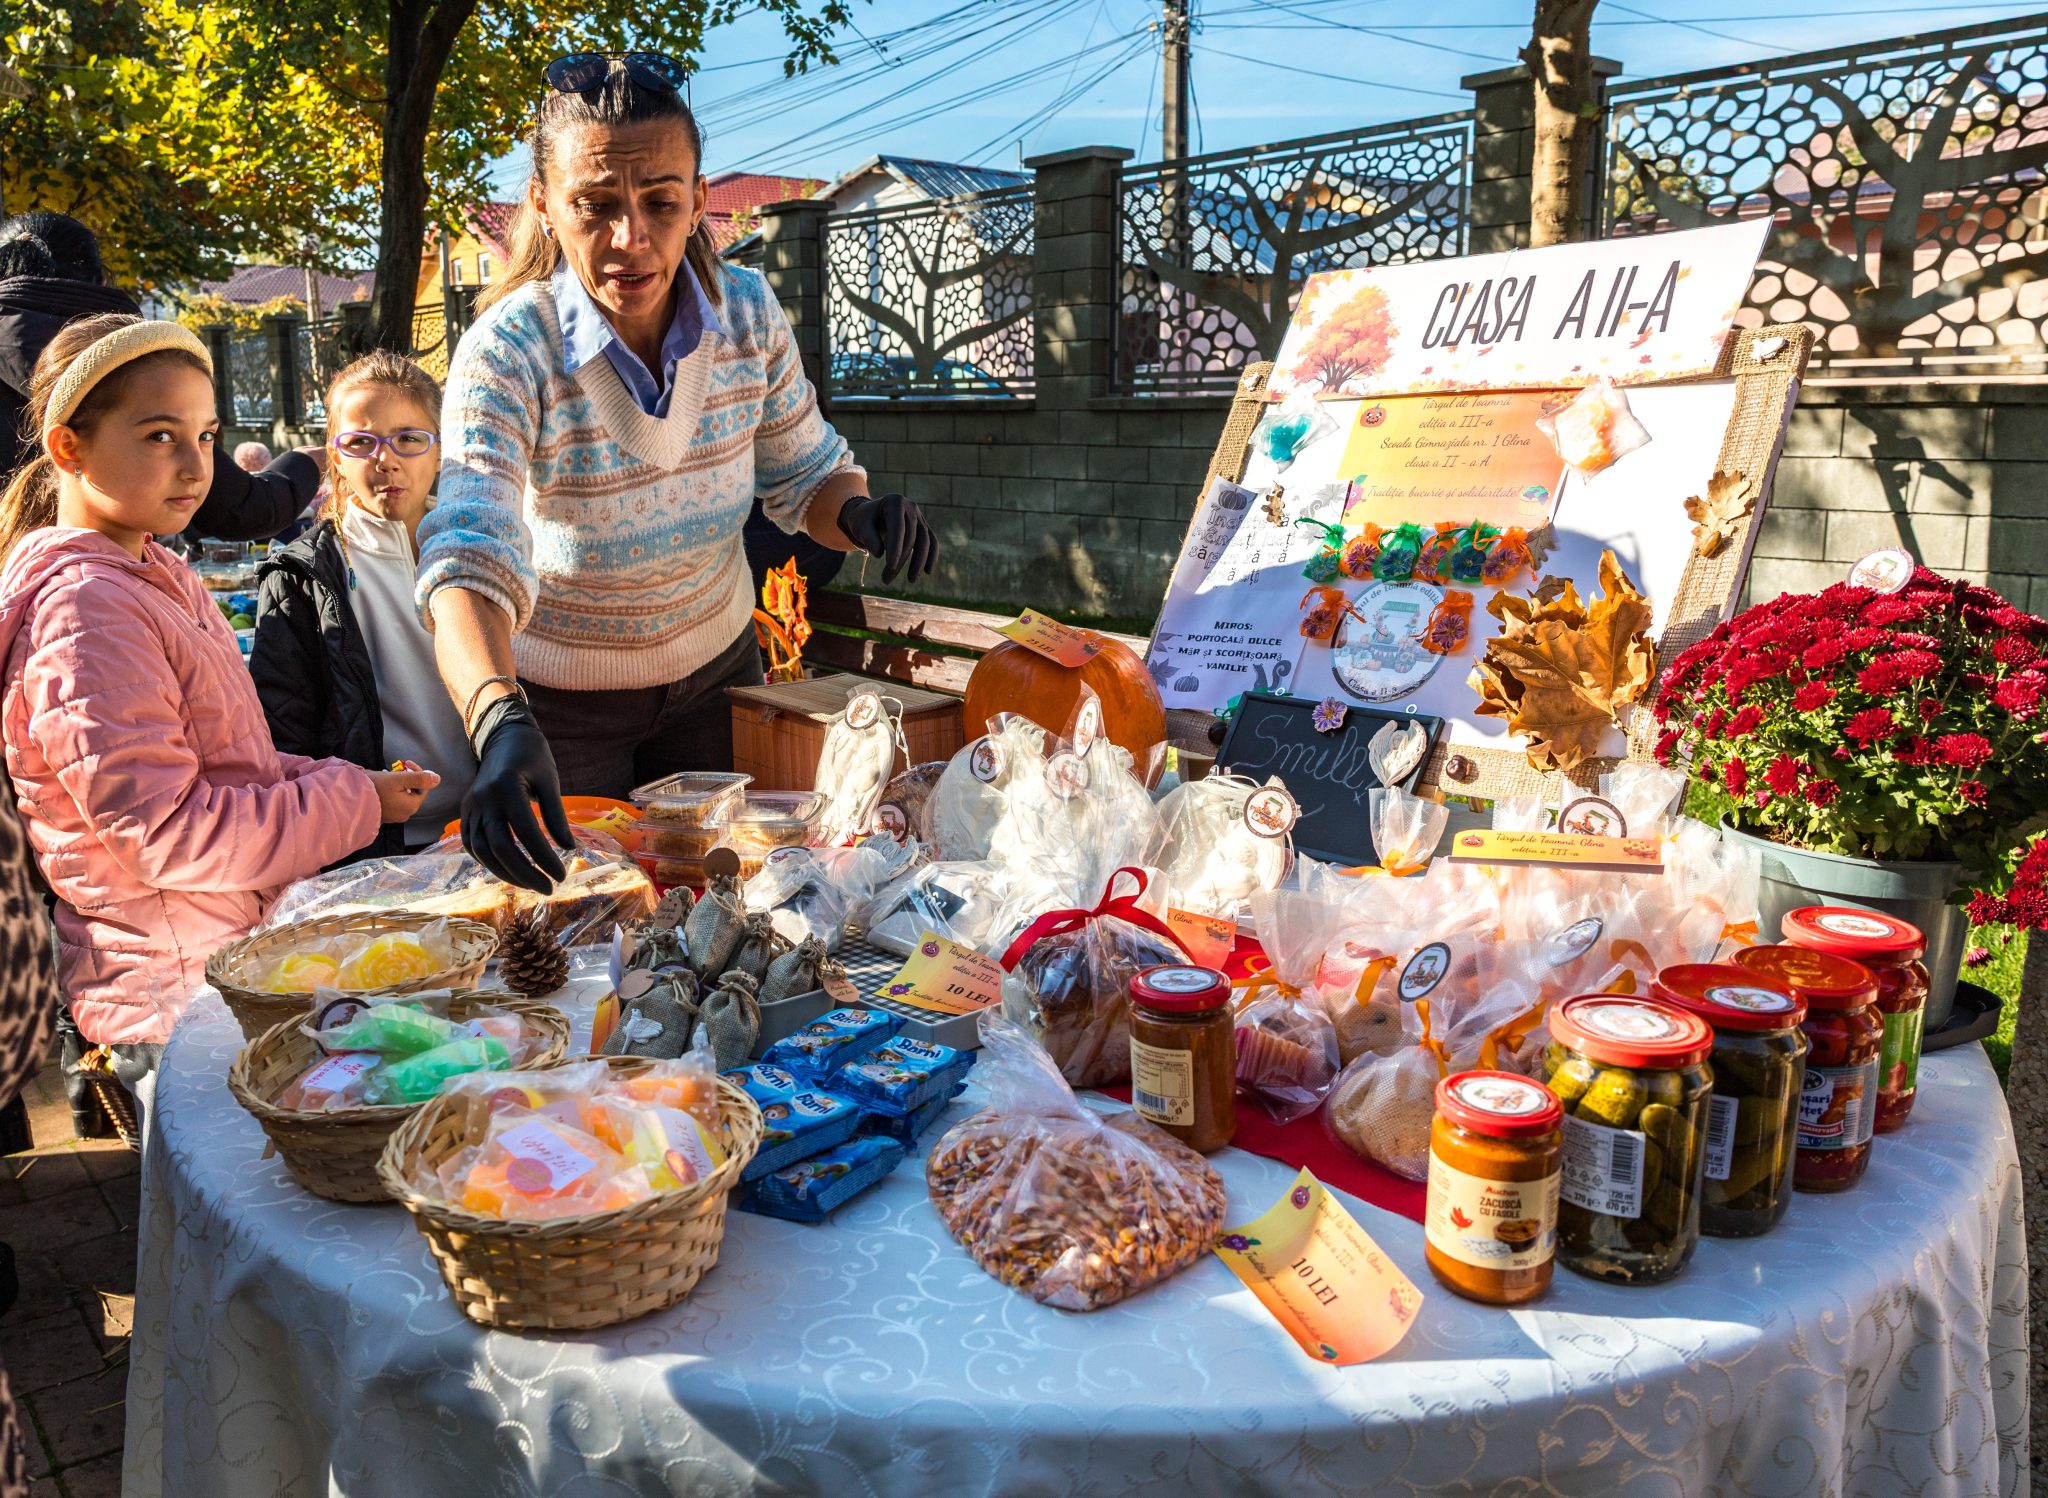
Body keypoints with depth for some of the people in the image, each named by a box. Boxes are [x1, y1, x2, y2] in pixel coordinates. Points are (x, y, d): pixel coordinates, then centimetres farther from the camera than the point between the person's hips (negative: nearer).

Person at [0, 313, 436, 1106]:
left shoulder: (158, 577, 13)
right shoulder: (87, 609, -19)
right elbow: (162, 834, -23)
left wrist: (333, 781, 4)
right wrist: (353, 802, -15)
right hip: (177, 993, -9)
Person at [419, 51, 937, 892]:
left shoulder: (746, 311, -16)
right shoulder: (508, 354, -28)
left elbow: (804, 474, -2)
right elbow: (470, 564, -42)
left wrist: (856, 515, -26)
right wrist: (500, 723, -61)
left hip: (715, 669, 4)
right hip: (559, 699, -3)